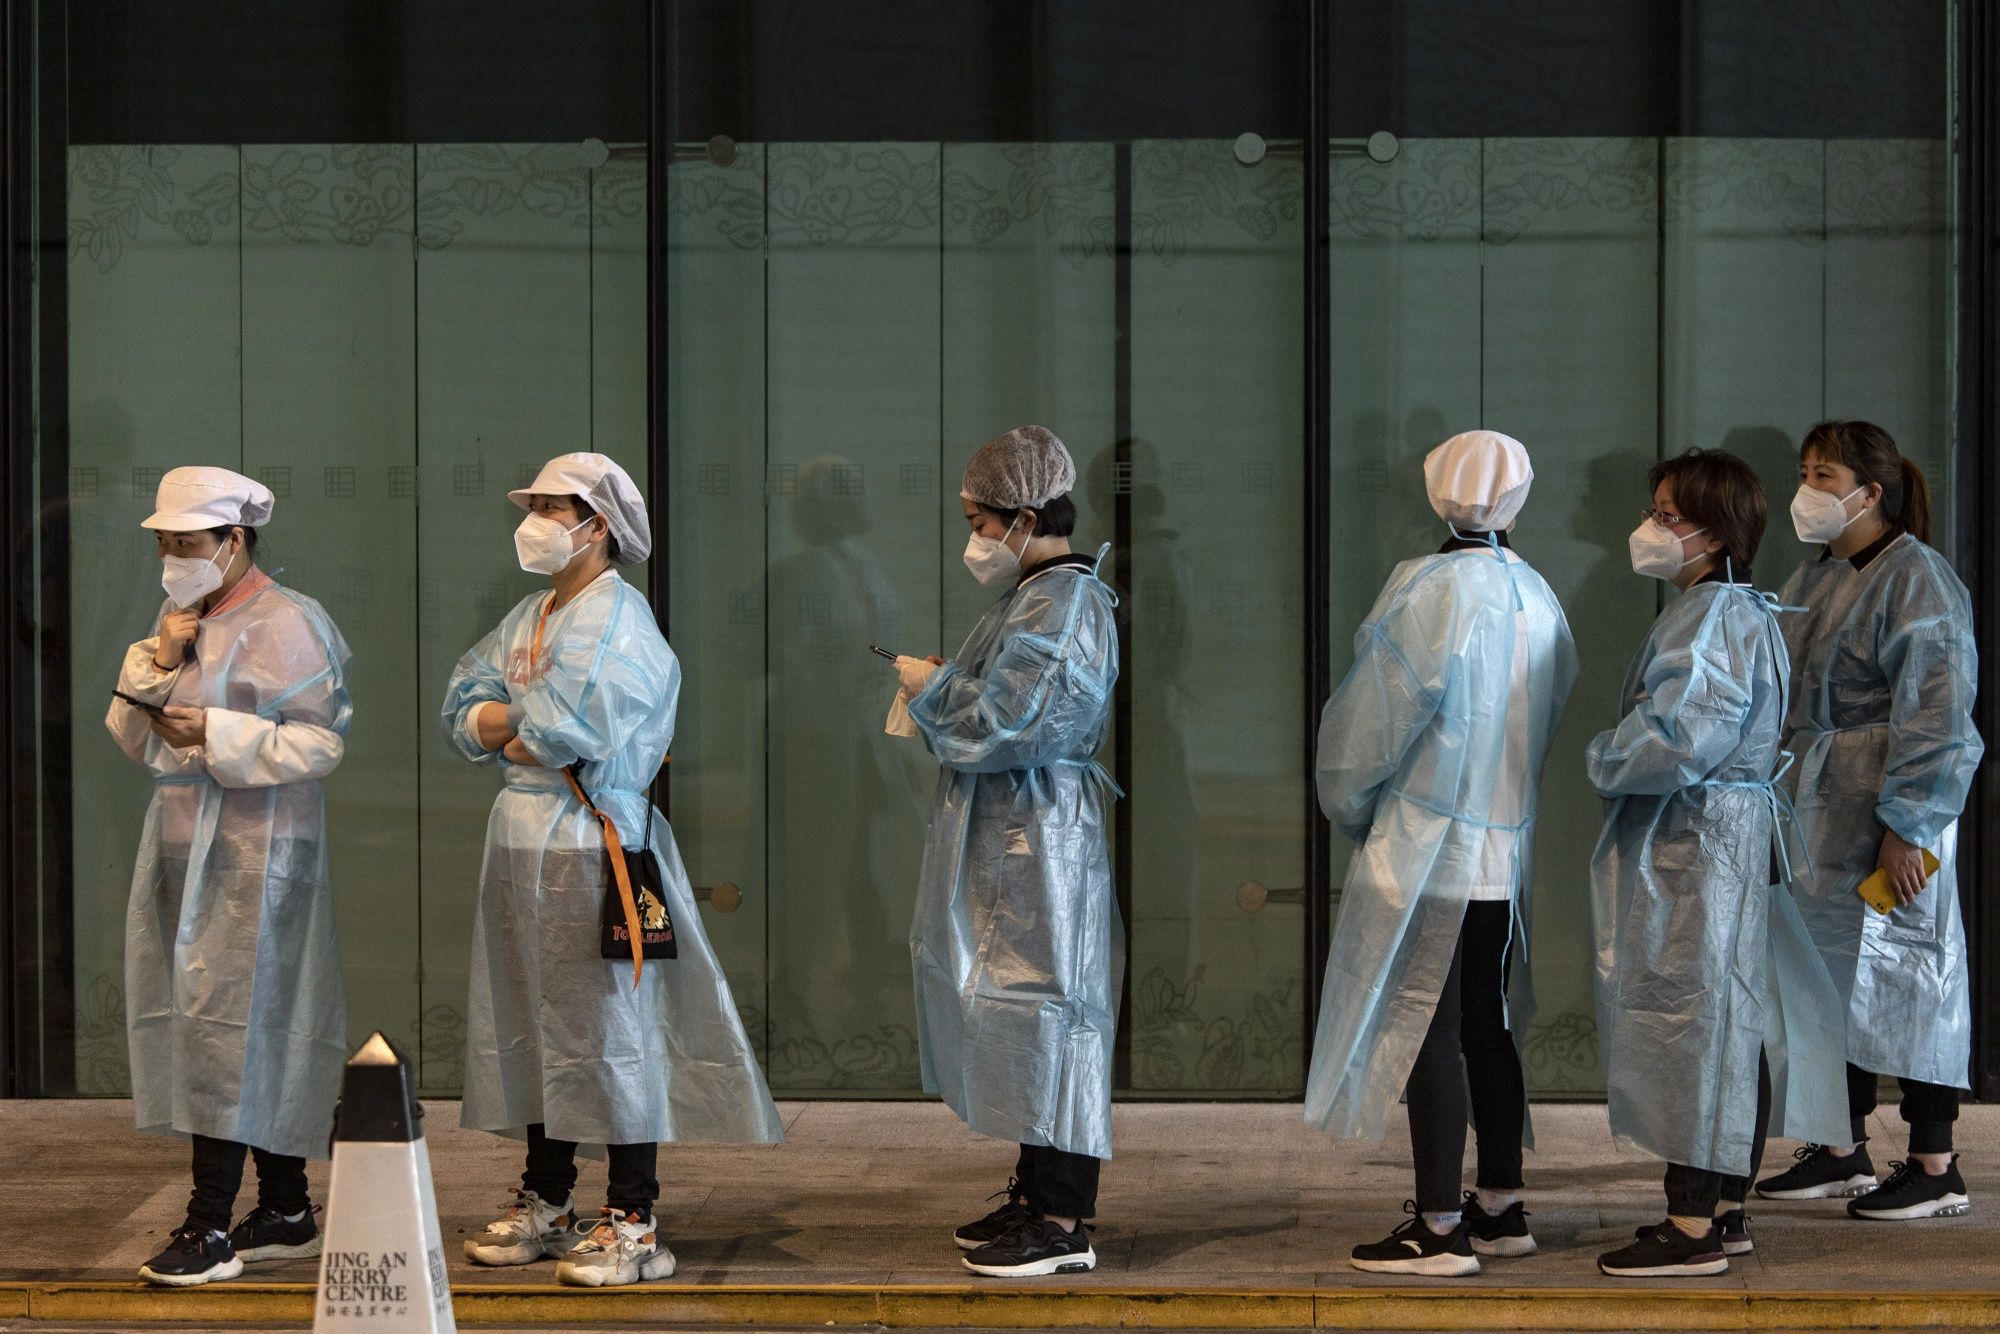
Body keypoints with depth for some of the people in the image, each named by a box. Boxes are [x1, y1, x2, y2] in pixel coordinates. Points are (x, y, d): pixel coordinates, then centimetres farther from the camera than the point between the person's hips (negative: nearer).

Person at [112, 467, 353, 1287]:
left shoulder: (286, 625, -9)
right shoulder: (183, 622, 17)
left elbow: (319, 743, -15)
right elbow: (133, 738, 14)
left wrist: (218, 735, -22)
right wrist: (156, 664, -2)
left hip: (255, 850, -8)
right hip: (185, 846, 8)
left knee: (229, 1022, -10)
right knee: (262, 1030, 10)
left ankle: (211, 1223, -10)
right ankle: (286, 1211, 16)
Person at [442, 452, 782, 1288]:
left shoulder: (616, 617, -11)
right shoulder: (530, 616, 16)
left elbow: (569, 729, -22)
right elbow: (463, 709, 9)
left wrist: (509, 726, -3)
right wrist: (529, 724, -9)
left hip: (589, 841, -9)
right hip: (521, 833, 9)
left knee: (607, 1024, -7)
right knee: (527, 1021, 13)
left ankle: (633, 1225, -3)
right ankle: (546, 1203, 24)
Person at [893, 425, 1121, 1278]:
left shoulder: (1060, 604, -17)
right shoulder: (1043, 592, 15)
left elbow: (1004, 724, -22)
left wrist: (932, 689, -8)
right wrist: (947, 688, 8)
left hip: (1039, 840, -11)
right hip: (1013, 834, 11)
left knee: (1042, 1005, -7)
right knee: (1027, 1010, 15)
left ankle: (1061, 1223, -4)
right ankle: (1040, 1192, 23)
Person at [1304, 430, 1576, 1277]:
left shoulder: (1430, 589, -14)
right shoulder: (1535, 596, 4)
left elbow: (1372, 719, -10)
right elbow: (1554, 713, 9)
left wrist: (1349, 807, 6)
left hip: (1428, 848, -7)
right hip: (1508, 852, 7)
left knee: (1426, 1033, -3)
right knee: (1488, 1030, 15)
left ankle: (1439, 1229, -2)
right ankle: (1500, 1207, 21)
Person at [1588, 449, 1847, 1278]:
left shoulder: (1712, 617, -17)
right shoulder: (1749, 612, 15)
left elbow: (1677, 741, -25)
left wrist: (1605, 763, -7)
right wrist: (1623, 759, 9)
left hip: (1691, 845, -11)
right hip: (1736, 836, 11)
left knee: (1685, 1021, -7)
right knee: (1733, 1027, 13)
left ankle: (1692, 1228, -4)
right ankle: (1726, 1210, 21)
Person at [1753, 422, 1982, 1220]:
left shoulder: (1915, 578, -12)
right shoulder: (1817, 581, 14)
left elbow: (1934, 711, -17)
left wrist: (1906, 826, -20)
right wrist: (1791, 802, 14)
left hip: (1892, 804, -9)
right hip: (1825, 804, 9)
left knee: (1907, 968, -4)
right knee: (1837, 970, 12)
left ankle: (1935, 1169, 3)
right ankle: (1845, 1150, 22)